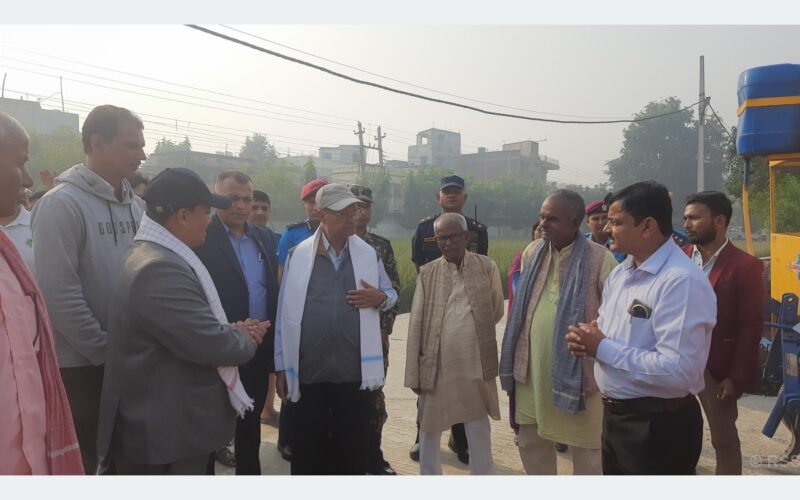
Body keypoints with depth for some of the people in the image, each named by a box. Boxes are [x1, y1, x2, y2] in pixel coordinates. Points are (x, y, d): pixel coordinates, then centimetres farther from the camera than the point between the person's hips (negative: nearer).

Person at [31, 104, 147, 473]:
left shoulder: (137, 206, 6)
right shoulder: (62, 203, -14)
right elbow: (59, 293, -19)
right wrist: (105, 351, -15)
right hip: (80, 365, -6)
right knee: (81, 463, 9)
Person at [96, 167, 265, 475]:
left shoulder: (155, 257, 9)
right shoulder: (160, 269, -25)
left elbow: (195, 329, 17)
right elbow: (211, 345, -27)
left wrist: (232, 331, 1)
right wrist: (246, 339, -7)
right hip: (164, 432, -10)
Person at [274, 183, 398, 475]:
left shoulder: (368, 254, 4)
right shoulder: (298, 255, -1)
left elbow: (391, 295, 13)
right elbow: (286, 313, 1)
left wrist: (380, 298, -12)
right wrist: (281, 367, 2)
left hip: (355, 371, 1)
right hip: (308, 371, -1)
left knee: (353, 448, 10)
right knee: (307, 450, 10)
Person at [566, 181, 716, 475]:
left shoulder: (682, 281, -23)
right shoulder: (619, 273, 7)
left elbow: (678, 370, -30)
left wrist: (603, 349, -22)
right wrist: (587, 340, -7)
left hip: (659, 426, -8)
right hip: (615, 415, 8)